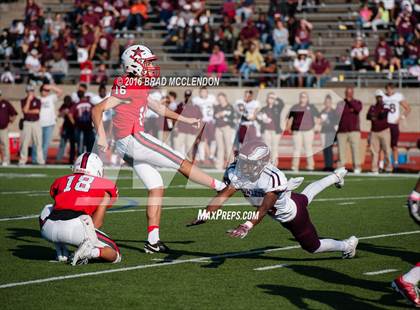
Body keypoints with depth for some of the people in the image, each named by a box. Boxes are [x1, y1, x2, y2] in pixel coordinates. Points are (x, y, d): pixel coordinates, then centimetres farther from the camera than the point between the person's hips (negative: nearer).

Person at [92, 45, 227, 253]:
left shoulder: (140, 88, 15)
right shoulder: (126, 88, -14)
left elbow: (159, 108, 28)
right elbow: (97, 110, -18)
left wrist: (186, 120, 32)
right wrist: (101, 135, -27)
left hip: (129, 147, 10)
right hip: (133, 140, -10)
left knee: (156, 187, 11)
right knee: (182, 164, -2)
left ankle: (153, 240, 9)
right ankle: (225, 188, 8)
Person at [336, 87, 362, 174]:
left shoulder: (357, 103, 10)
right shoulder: (340, 104, 14)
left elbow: (358, 109, -13)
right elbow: (337, 115, 4)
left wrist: (350, 100, -11)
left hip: (354, 130, -2)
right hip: (342, 130, 2)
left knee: (355, 149, -10)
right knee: (341, 149, -1)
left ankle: (357, 167, -9)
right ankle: (341, 167, 3)